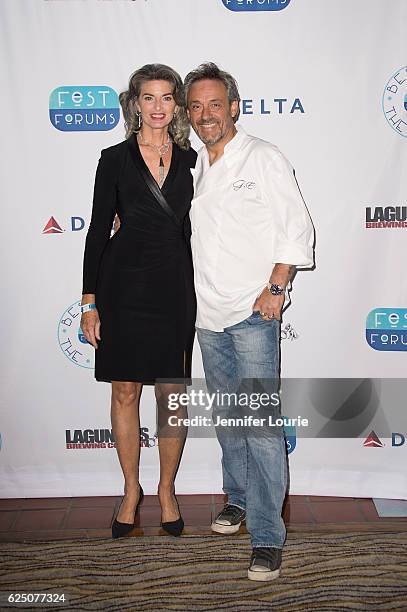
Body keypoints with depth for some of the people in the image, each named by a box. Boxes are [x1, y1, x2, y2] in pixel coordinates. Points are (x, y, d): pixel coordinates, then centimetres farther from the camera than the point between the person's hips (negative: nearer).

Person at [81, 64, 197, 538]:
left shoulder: (190, 160, 6)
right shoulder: (115, 159, 1)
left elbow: (194, 229, 11)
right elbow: (99, 229, 0)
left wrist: (200, 297, 8)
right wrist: (89, 302, -4)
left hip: (175, 286, 1)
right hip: (123, 285, -1)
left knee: (172, 394, 6)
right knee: (124, 393, 8)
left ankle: (167, 491, 25)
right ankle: (131, 490, 27)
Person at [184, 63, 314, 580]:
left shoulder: (264, 159, -2)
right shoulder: (190, 167, 13)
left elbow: (296, 227, -5)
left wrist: (276, 287, -12)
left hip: (253, 312, -5)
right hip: (207, 314, 6)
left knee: (261, 422, -8)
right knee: (226, 416, 15)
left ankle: (267, 536, -1)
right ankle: (239, 498, 33)